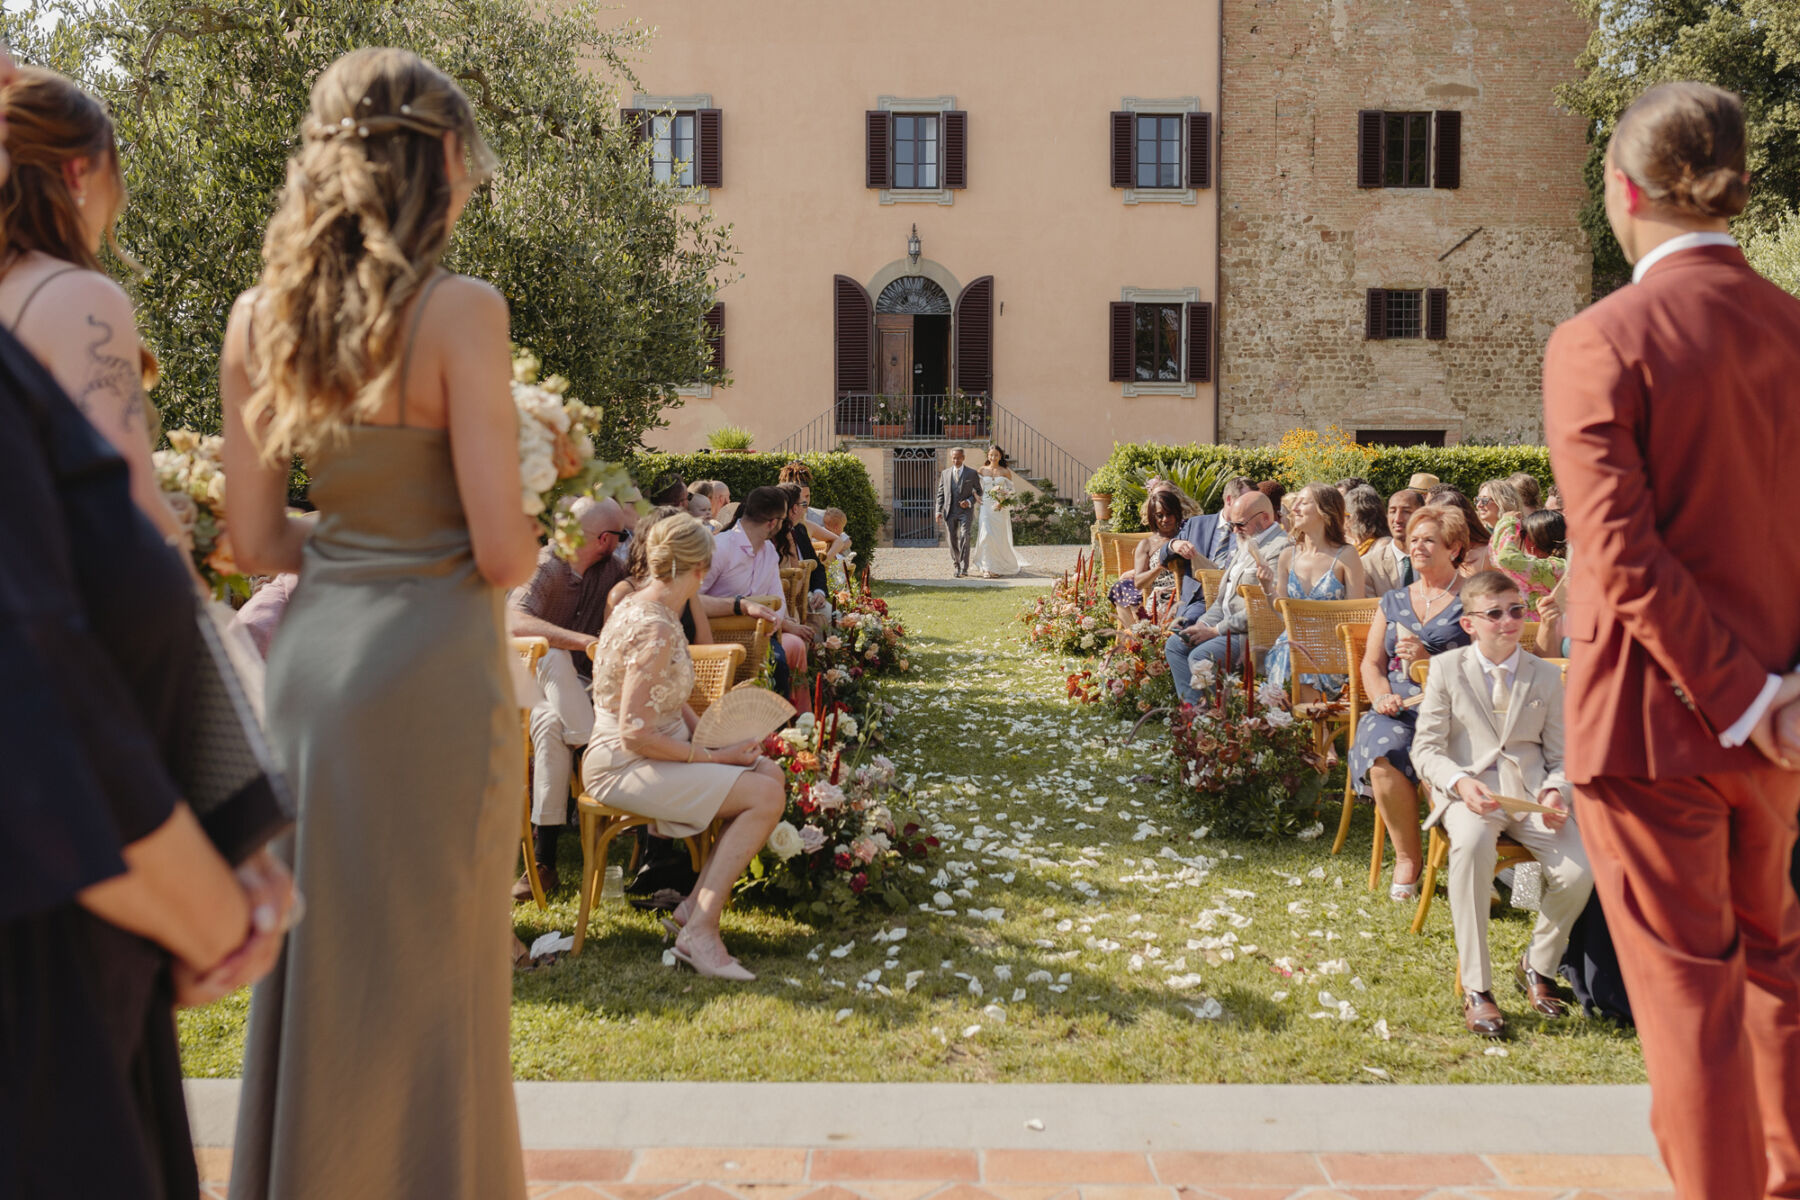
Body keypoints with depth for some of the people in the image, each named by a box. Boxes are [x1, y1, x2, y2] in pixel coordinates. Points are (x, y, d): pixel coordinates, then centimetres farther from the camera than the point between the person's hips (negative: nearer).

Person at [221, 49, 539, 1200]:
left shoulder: (257, 318, 5)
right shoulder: (461, 310, -13)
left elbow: (258, 539, 7)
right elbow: (502, 551, -15)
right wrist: (552, 539, 6)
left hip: (313, 646, 6)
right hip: (432, 664, -6)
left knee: (321, 963, 18)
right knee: (435, 968, 9)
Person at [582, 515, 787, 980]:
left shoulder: (643, 602, 8)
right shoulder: (655, 632, -23)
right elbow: (635, 734, -25)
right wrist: (713, 756, -17)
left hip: (658, 750, 10)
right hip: (624, 767, -10)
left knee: (771, 773, 3)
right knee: (766, 797, -19)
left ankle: (695, 906, 5)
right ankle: (699, 932, -13)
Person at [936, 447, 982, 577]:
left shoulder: (972, 474, 2)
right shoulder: (945, 473, 10)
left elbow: (979, 492, 8)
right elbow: (941, 493, 11)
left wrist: (969, 502, -11)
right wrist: (939, 511, 1)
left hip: (965, 511, -3)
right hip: (950, 512, 3)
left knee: (964, 537, -16)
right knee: (953, 540, 6)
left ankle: (963, 569, -16)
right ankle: (956, 565, 22)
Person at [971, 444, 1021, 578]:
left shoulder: (1005, 472, 6)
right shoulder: (982, 470, 7)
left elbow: (1012, 490, 6)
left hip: (1000, 508, 0)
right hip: (986, 507, 0)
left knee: (1000, 537, 1)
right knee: (986, 535, -12)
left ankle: (998, 568, 18)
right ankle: (987, 568, -6)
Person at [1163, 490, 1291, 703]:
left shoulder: (1279, 549, -16)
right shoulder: (1248, 545, 18)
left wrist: (1216, 631, -19)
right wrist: (1203, 625, 3)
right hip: (1229, 625, 11)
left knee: (1200, 656, -26)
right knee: (1174, 644, 6)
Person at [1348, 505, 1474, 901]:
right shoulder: (1394, 601, 23)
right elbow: (1371, 663, 17)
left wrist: (1428, 660, -15)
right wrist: (1382, 696, -3)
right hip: (1398, 708, 4)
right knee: (1383, 756, -31)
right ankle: (1406, 858, -14)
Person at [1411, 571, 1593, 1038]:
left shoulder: (1547, 676, 12)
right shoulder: (1445, 670, 5)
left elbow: (1560, 755, 13)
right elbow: (1426, 748, 1)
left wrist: (1555, 792, -10)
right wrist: (1460, 783, -19)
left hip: (1531, 791, 3)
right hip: (1470, 792, -3)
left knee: (1579, 871, -24)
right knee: (1472, 843, -38)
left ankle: (1538, 966, 8)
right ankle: (1476, 990, -28)